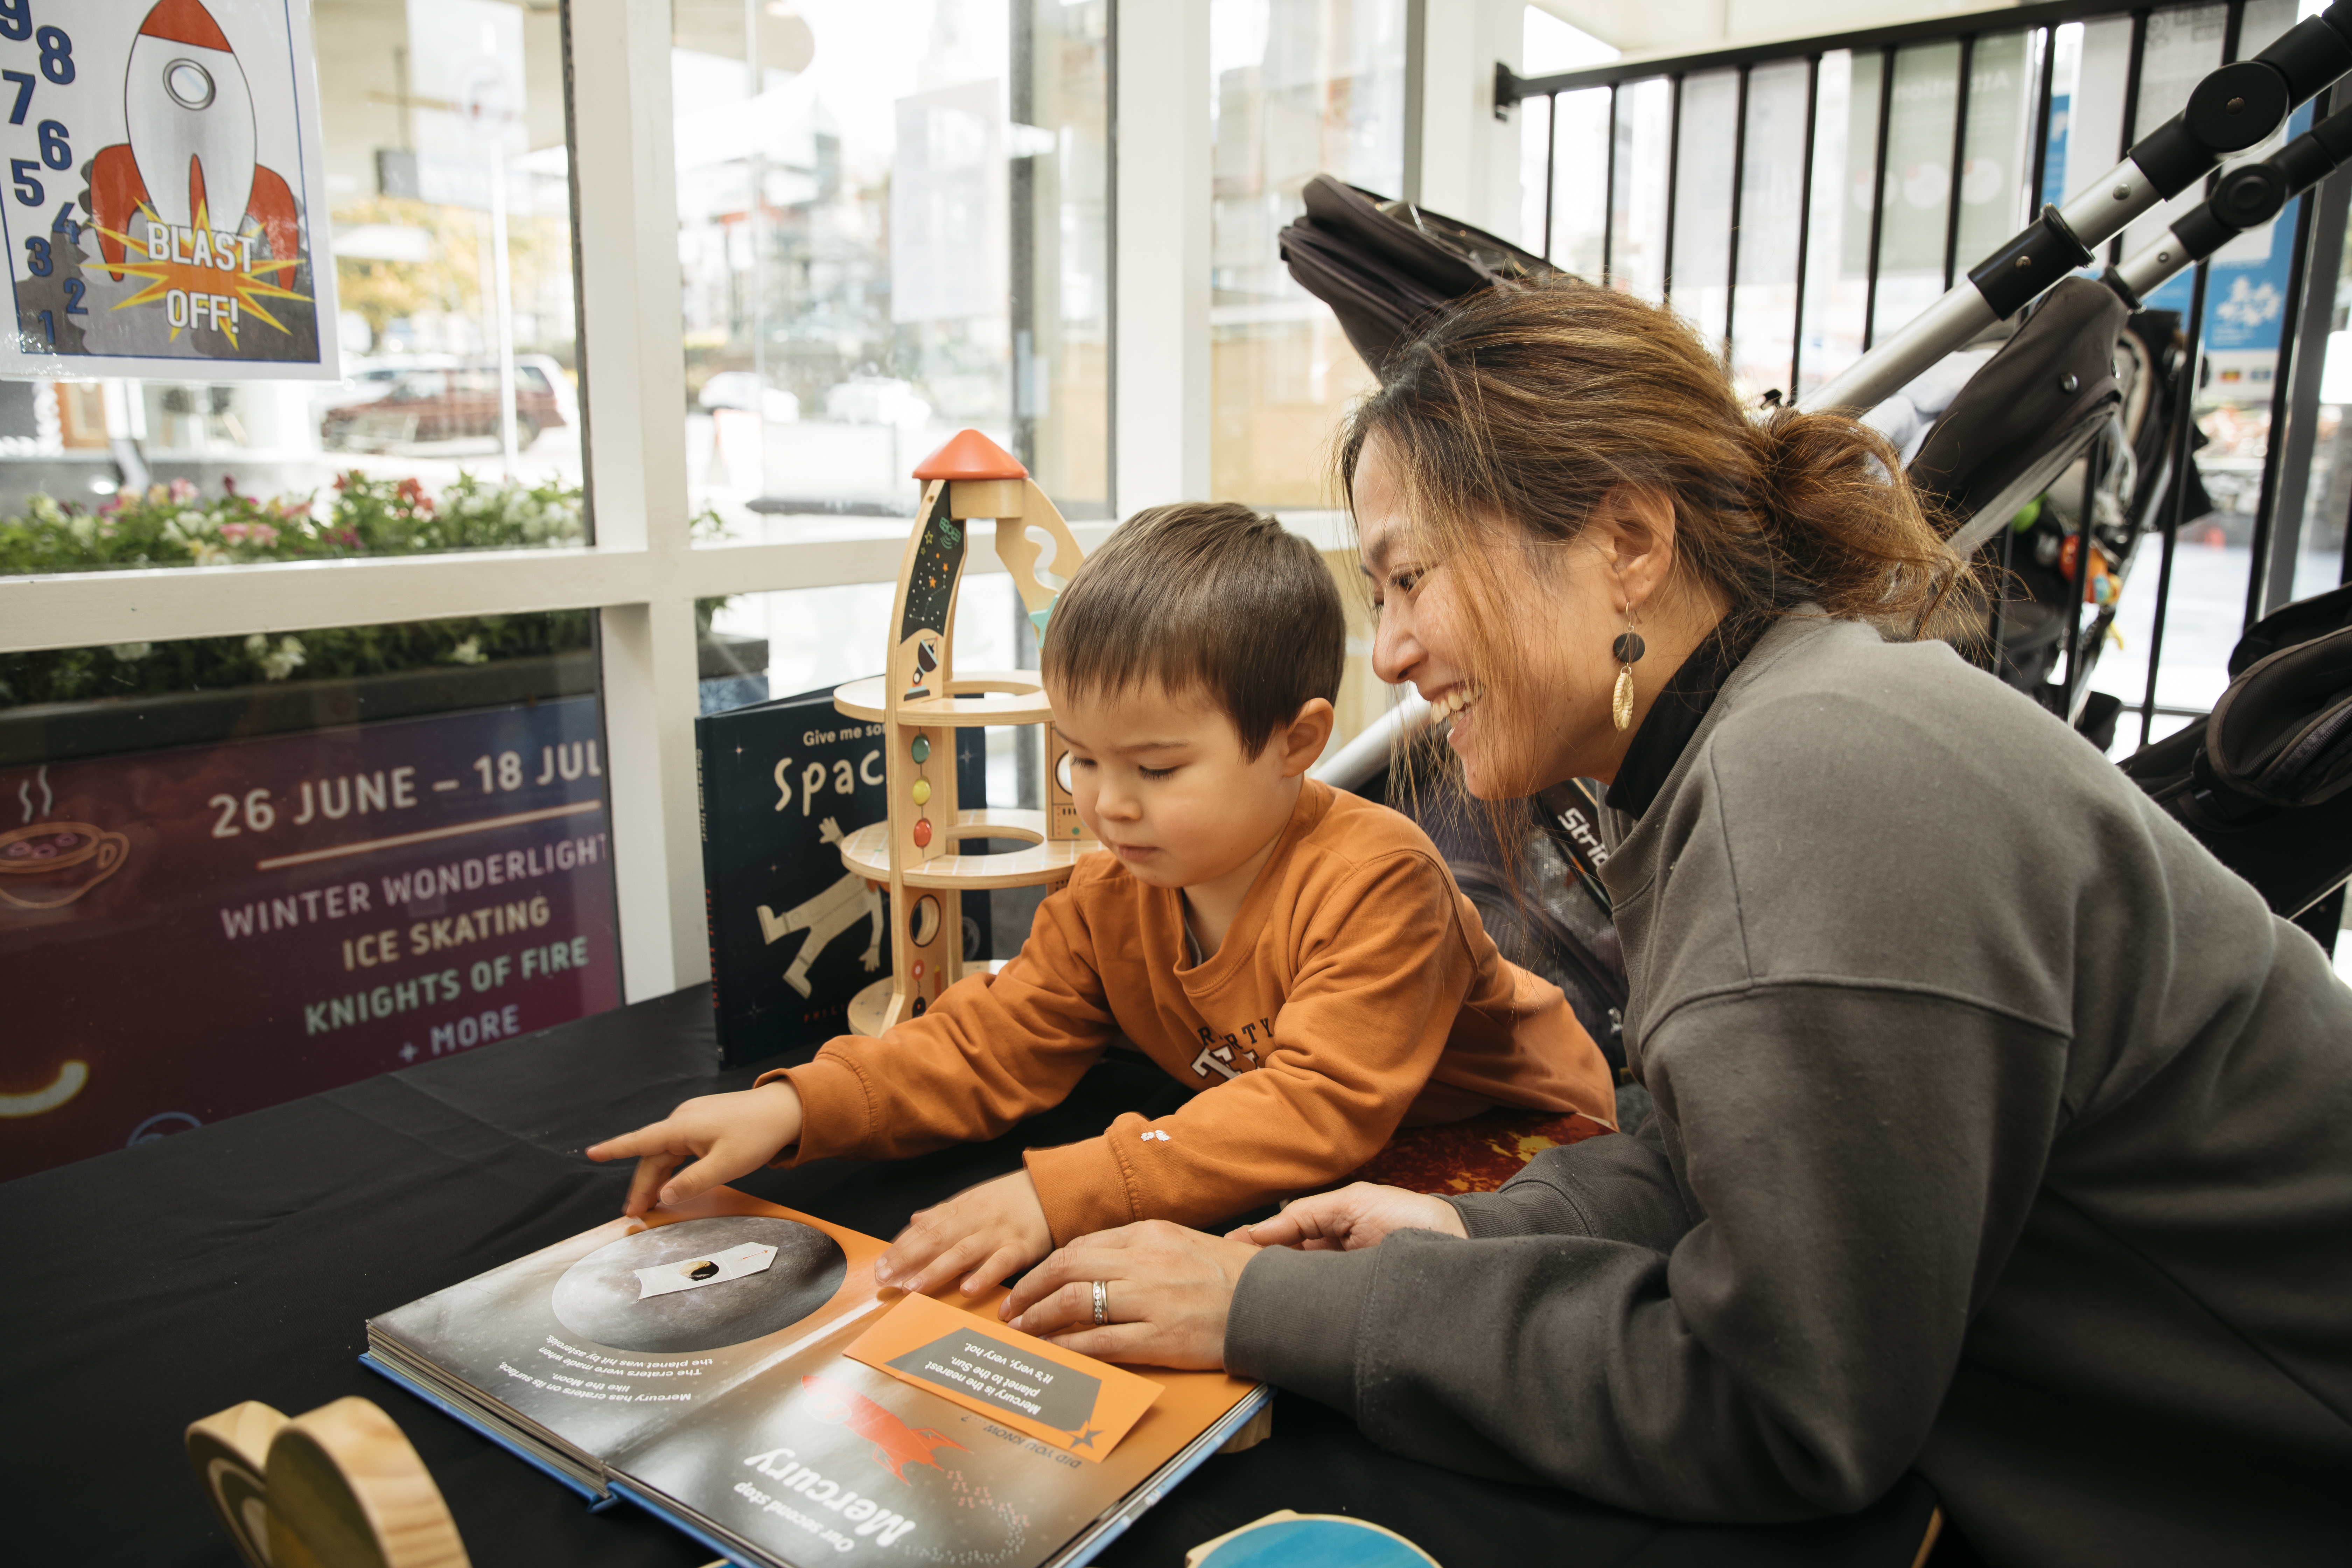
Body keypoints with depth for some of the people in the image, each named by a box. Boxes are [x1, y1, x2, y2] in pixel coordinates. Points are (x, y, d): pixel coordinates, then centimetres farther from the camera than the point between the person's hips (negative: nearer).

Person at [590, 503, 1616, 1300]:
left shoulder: (1375, 880, -29)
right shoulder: (1109, 894, -7)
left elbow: (1322, 1108, -37)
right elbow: (991, 1042, -7)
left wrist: (1062, 1195, -45)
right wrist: (796, 1107, -24)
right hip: (1294, 1194, 6)